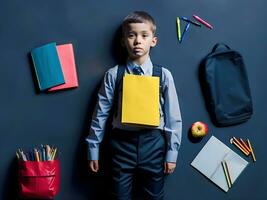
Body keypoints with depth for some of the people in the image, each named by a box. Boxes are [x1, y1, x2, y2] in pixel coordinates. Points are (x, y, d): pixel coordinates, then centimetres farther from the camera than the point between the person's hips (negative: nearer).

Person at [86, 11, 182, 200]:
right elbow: (101, 113, 0)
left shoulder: (163, 75, -2)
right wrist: (93, 150, 3)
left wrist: (172, 153, 1)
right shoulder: (113, 75, -3)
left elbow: (173, 117, 1)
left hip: (153, 142, 1)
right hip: (122, 142, 0)